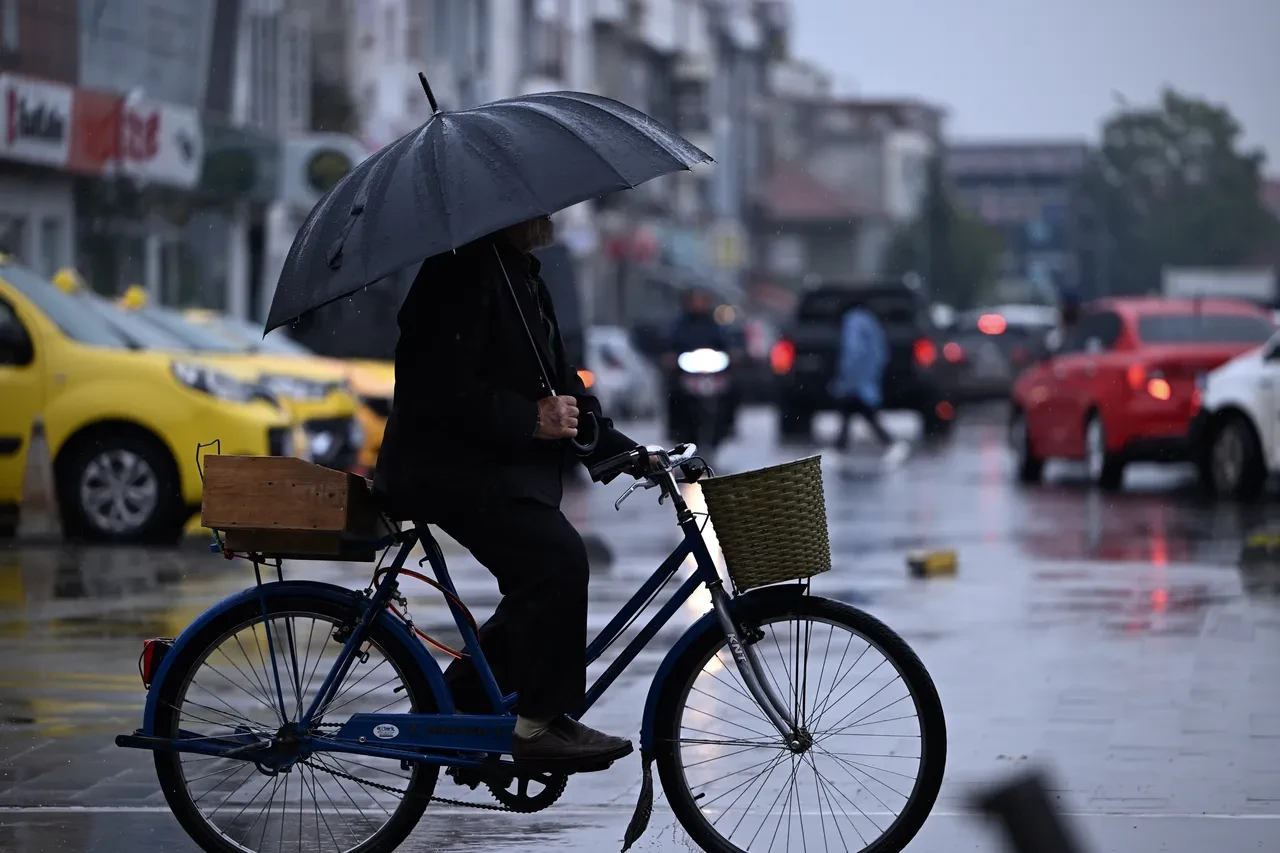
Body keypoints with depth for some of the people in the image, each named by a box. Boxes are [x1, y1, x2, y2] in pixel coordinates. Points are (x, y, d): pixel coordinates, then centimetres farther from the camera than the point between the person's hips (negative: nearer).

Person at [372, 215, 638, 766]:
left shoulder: (521, 274, 19)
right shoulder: (464, 270, -14)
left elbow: (560, 387, 24)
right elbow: (445, 386, -24)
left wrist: (624, 451, 15)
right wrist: (530, 420, -21)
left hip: (506, 463, 11)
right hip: (450, 467, -11)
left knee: (537, 595, 7)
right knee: (557, 558, -25)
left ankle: (455, 707, 19)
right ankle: (540, 725, -19)